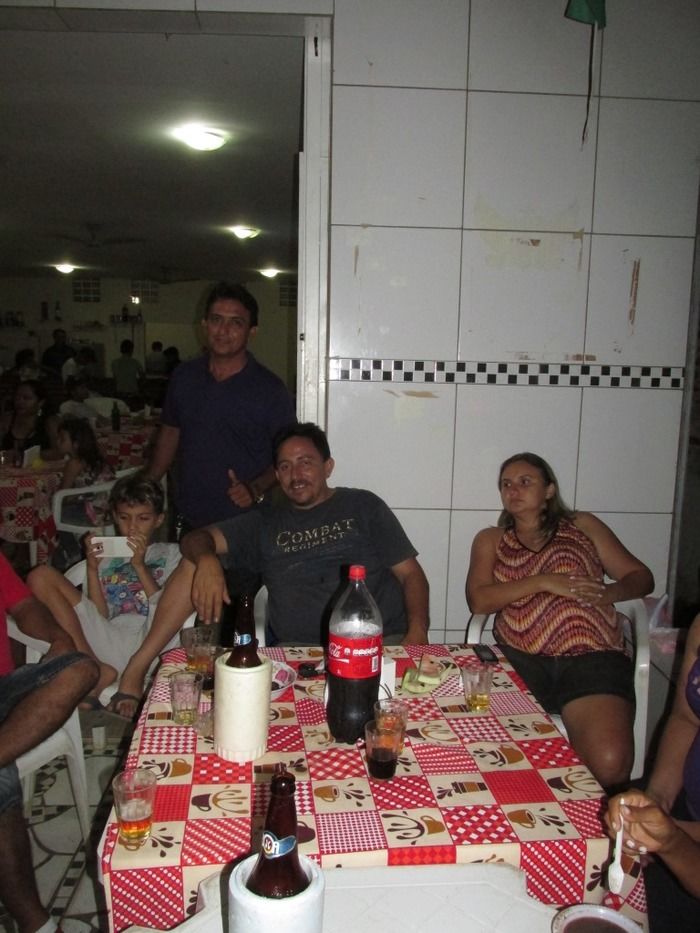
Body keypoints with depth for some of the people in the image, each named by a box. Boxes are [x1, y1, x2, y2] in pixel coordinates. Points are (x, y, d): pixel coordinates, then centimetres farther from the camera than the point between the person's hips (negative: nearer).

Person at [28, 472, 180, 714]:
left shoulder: (169, 554, 20)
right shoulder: (104, 556, 23)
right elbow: (99, 616, 10)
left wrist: (140, 566, -4)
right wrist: (92, 568, -2)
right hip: (110, 638, 2)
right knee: (41, 577, -7)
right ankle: (97, 670, -18)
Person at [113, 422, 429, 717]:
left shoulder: (363, 506, 13)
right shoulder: (265, 523, 20)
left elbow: (411, 573, 10)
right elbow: (195, 539, 13)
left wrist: (418, 631, -9)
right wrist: (206, 559, -13)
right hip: (297, 651, 1)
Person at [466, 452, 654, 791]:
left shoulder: (582, 526, 23)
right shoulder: (490, 540, 23)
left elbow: (642, 577, 19)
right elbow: (479, 600, 6)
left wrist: (607, 593, -4)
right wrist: (544, 582, -6)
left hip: (593, 657, 0)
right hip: (520, 658, 1)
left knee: (609, 762, -28)